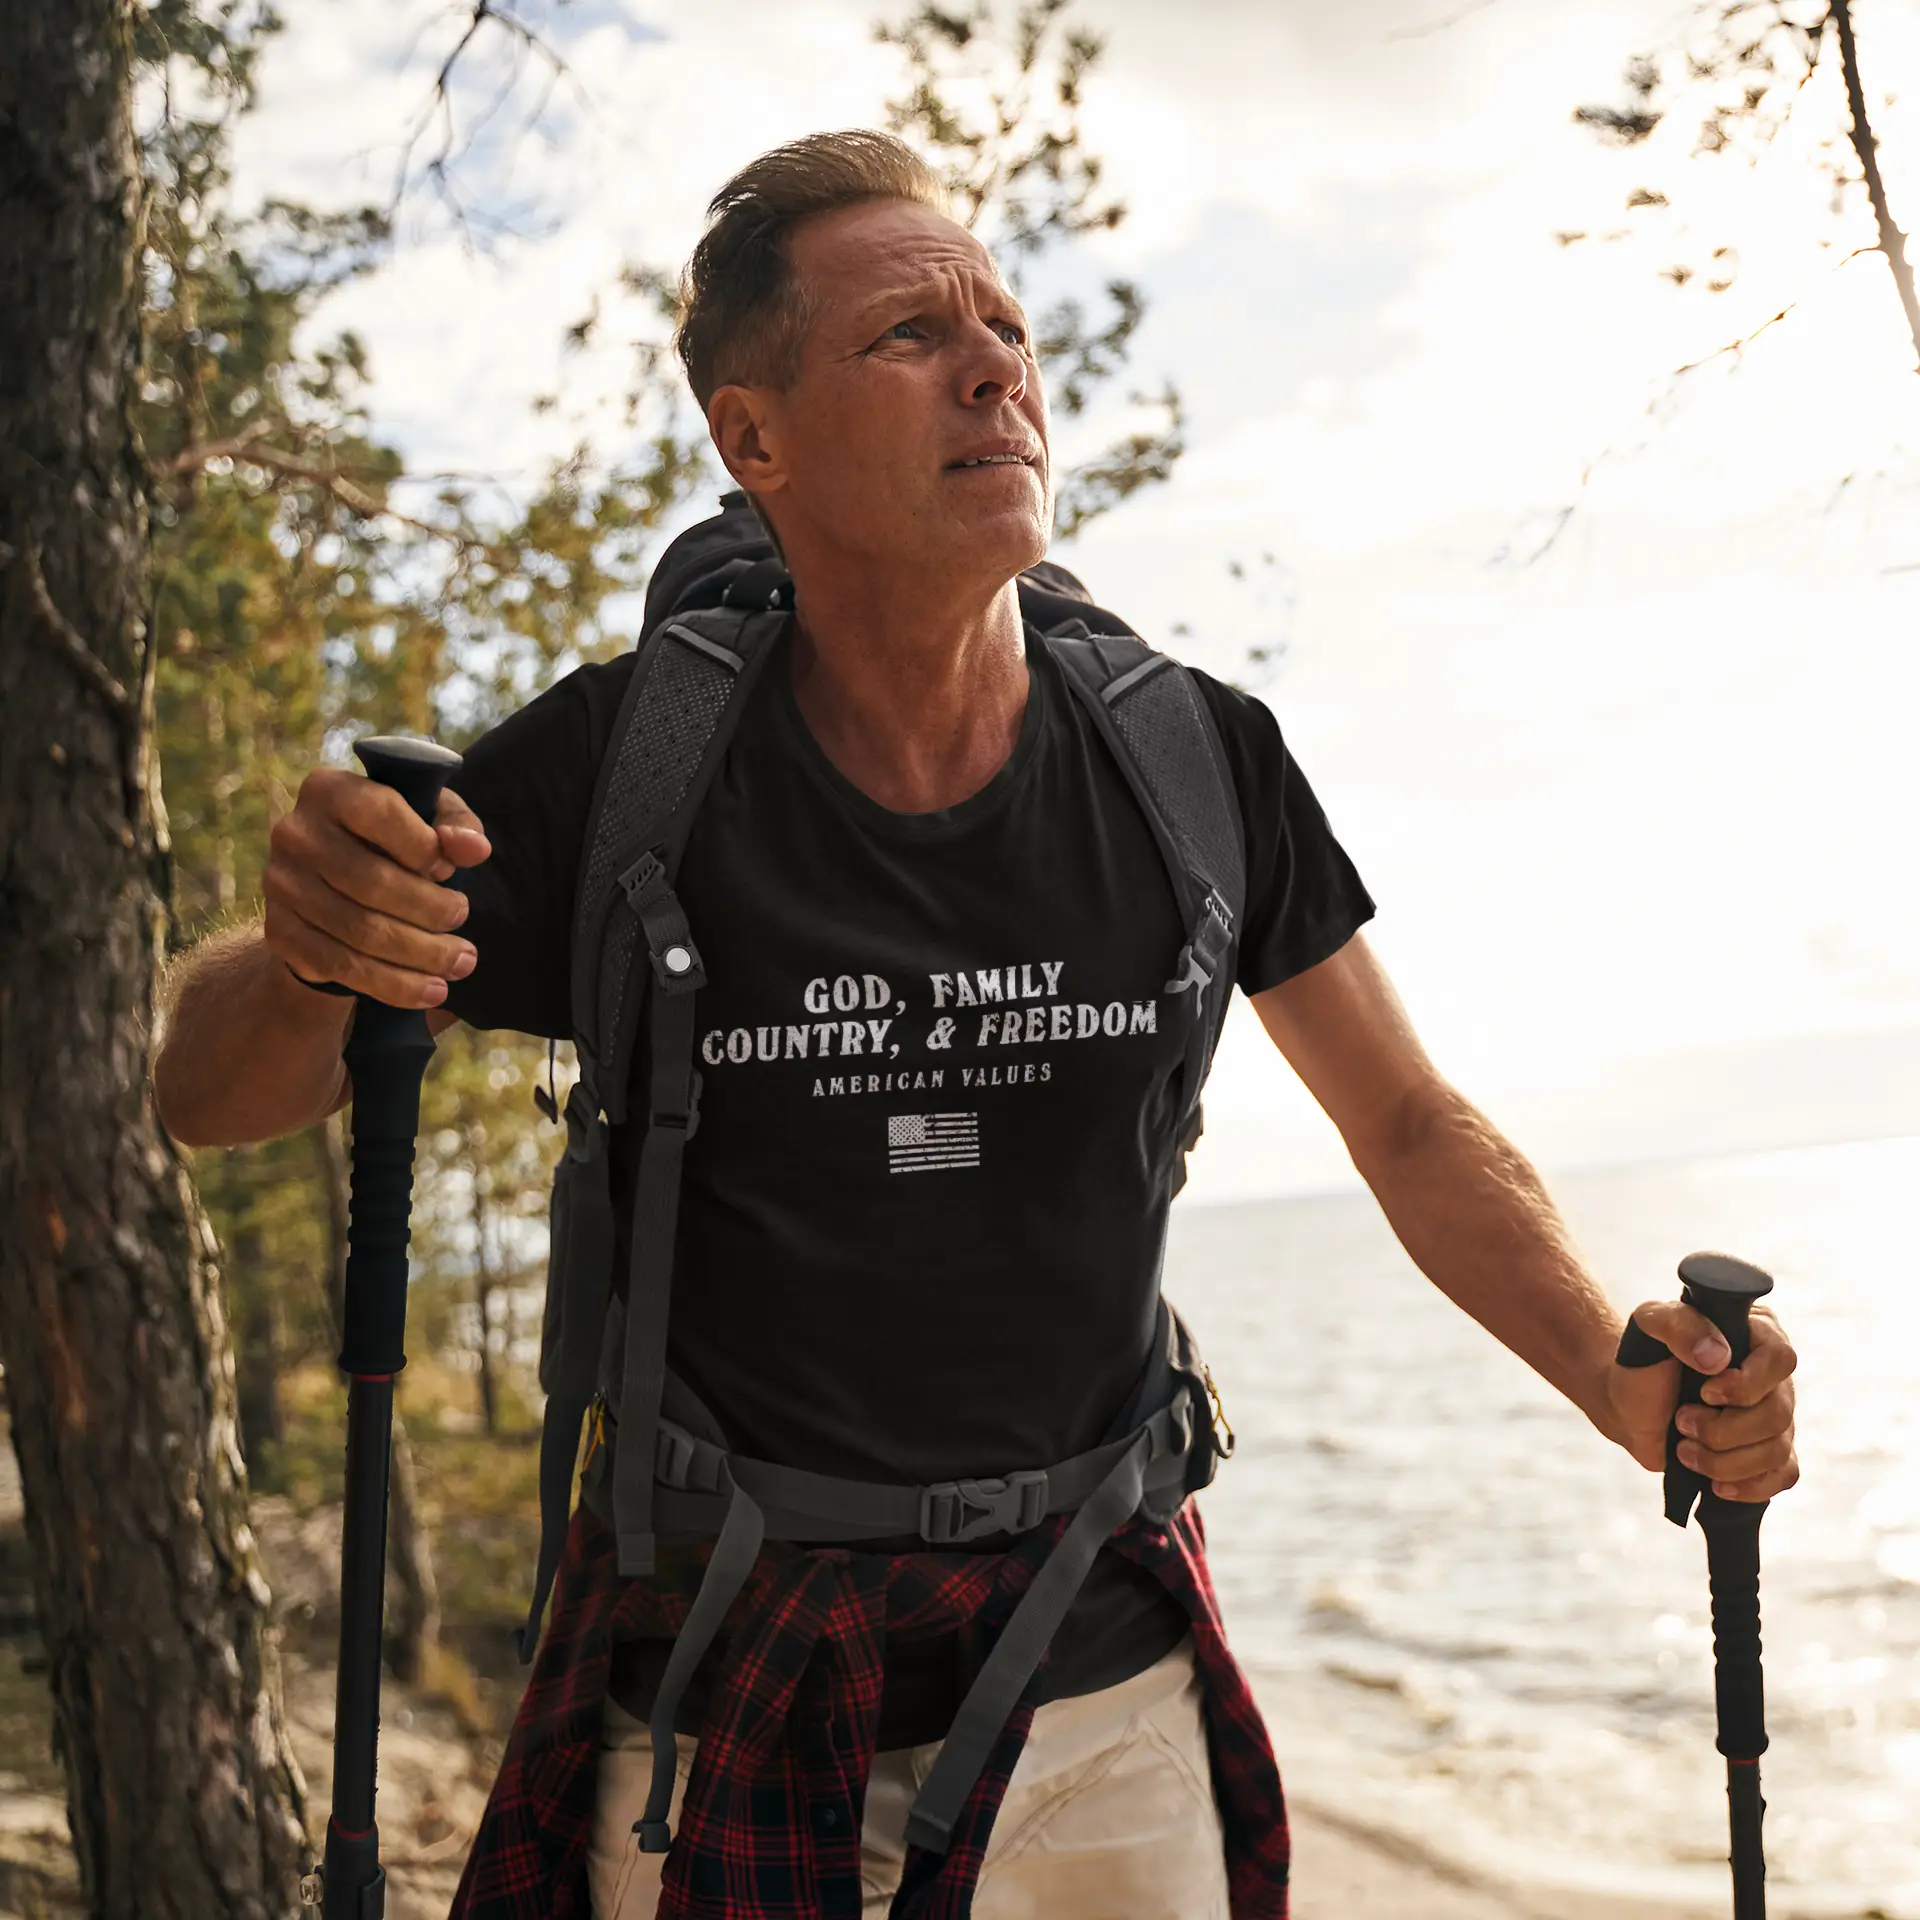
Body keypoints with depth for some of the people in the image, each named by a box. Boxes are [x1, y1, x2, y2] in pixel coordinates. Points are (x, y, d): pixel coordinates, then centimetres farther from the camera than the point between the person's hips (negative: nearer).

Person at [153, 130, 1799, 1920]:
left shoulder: (1198, 763, -7)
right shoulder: (619, 765, -13)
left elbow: (1411, 1126, 4)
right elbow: (211, 1098, -7)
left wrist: (1626, 1387, -13)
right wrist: (303, 957, -31)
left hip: (1100, 1698, 2)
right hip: (716, 1719, -1)